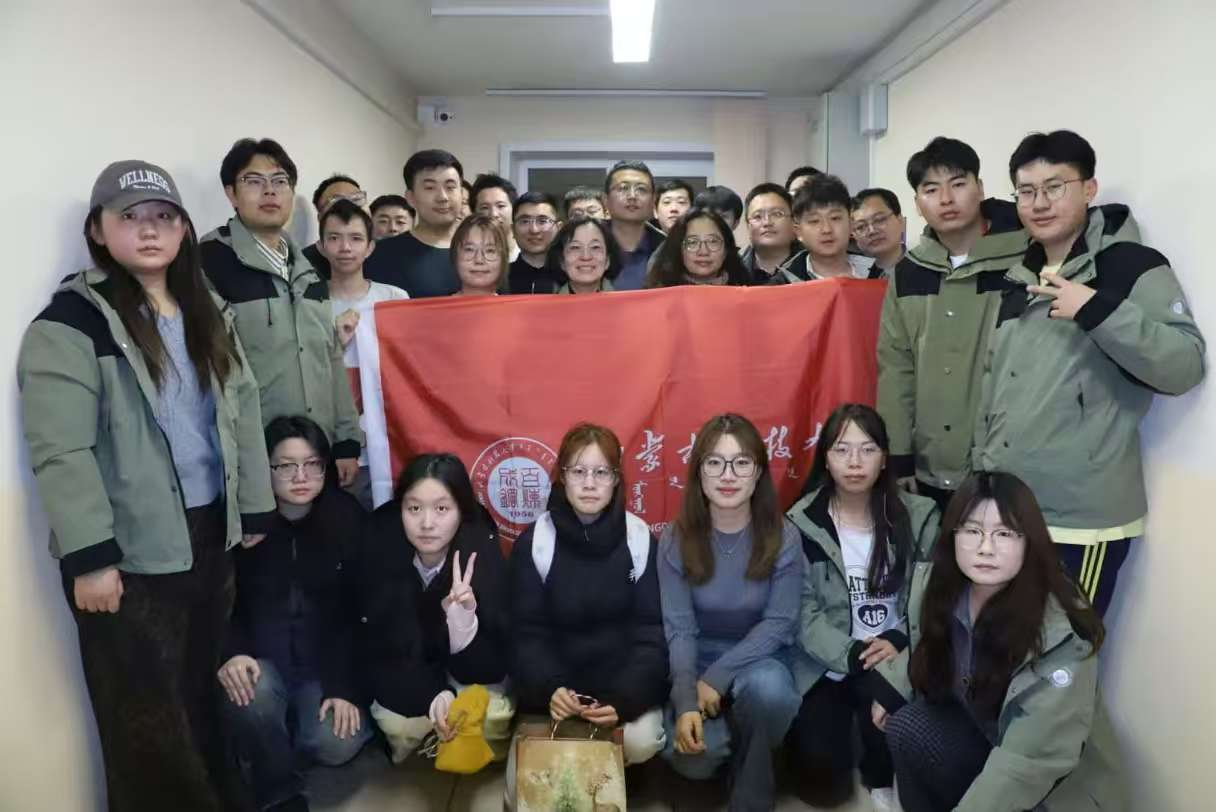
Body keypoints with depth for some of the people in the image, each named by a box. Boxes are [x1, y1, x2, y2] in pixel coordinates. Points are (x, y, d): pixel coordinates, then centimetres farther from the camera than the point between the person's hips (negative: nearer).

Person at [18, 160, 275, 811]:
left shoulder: (208, 313, 11)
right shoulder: (71, 321, -10)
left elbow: (244, 414, 13)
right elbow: (60, 450, -15)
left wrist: (254, 509, 11)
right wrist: (88, 556, -18)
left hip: (210, 534, 6)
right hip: (130, 550, -5)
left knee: (203, 695, 18)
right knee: (148, 717, 8)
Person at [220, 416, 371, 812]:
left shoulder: (347, 517, -8)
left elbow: (361, 609, -7)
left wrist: (345, 686, -14)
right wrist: (230, 654, -22)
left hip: (326, 664, 0)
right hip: (264, 661, 0)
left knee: (336, 745, -22)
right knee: (248, 694, -33)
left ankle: (270, 749, 15)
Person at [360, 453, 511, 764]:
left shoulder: (481, 552, -28)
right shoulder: (380, 548, -25)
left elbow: (487, 667, -26)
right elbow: (377, 647, -16)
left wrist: (463, 619, -48)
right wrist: (432, 694, -31)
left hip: (464, 666, 0)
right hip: (402, 670, 1)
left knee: (494, 717, -27)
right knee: (398, 724, -27)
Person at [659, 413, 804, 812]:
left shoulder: (783, 537, -14)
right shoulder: (676, 539, -12)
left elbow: (778, 624, -13)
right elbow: (679, 628, -13)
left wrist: (718, 677, -23)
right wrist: (686, 702, -27)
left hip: (758, 659, 0)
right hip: (697, 662, 1)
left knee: (768, 688, -36)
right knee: (693, 756, -26)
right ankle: (721, 741, 14)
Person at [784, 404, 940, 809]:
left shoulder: (919, 516, -2)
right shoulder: (802, 523, -7)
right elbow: (804, 613, -10)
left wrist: (899, 642, -21)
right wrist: (853, 655, -22)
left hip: (896, 658, 1)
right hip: (828, 664, -1)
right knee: (821, 777, -11)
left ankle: (882, 778, 5)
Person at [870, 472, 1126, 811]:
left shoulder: (1061, 638, -28)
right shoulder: (939, 585, -13)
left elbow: (1030, 762, -29)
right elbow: (926, 649, 9)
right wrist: (887, 688, -6)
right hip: (983, 733, 5)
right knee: (907, 725, -21)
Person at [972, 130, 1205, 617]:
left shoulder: (1134, 267, -6)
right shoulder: (1020, 279, 13)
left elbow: (1185, 367, -17)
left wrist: (1098, 309, -26)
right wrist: (982, 470, 14)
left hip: (1082, 518, -6)